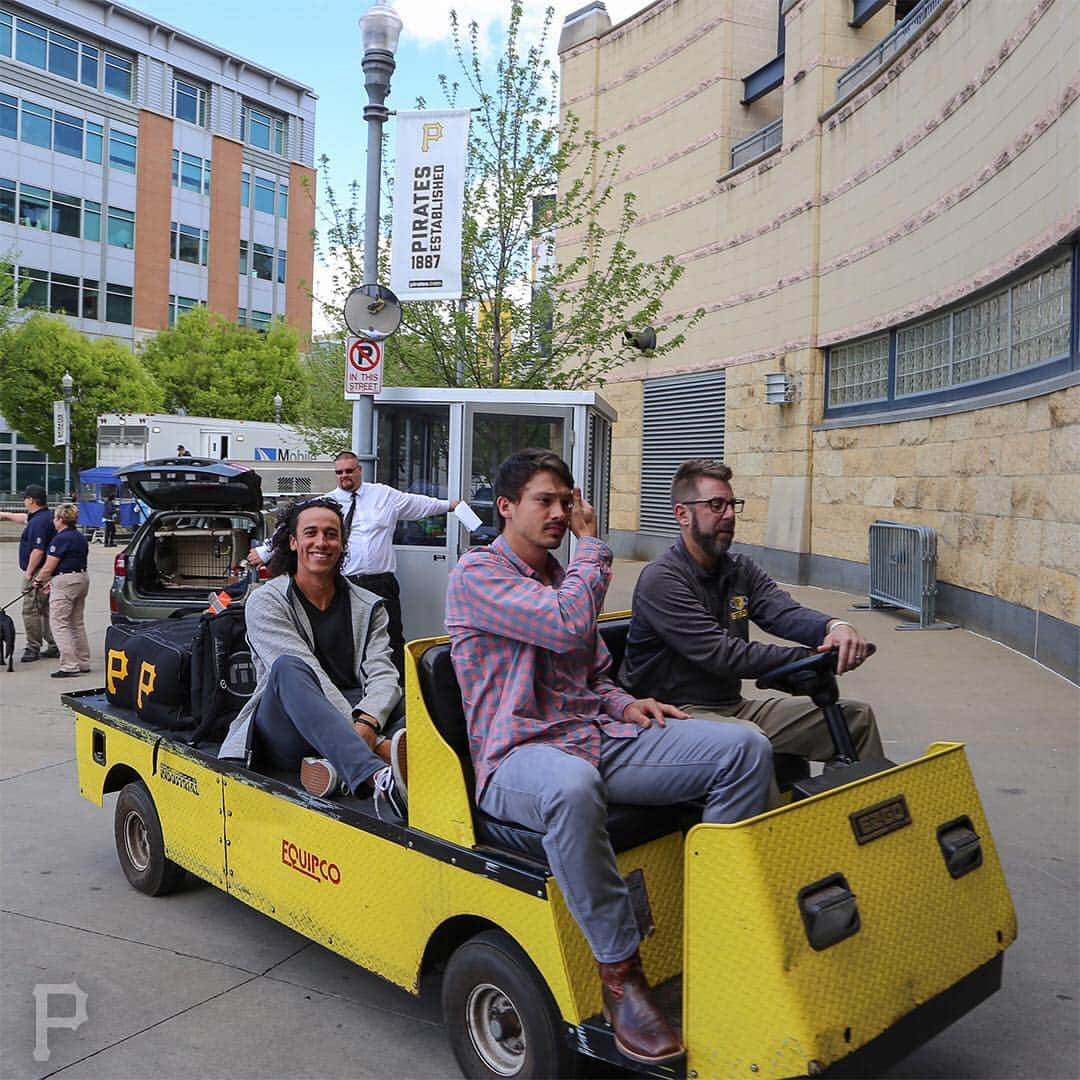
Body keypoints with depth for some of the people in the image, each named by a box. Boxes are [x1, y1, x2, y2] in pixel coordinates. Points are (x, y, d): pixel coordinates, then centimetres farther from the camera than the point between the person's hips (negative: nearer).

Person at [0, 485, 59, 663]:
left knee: (30, 611, -5)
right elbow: (25, 518, 33)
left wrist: (28, 572, -19)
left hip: (36, 574, -10)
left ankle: (33, 649, -1)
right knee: (46, 610, 13)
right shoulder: (45, 517, 11)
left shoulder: (39, 522, -20)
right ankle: (53, 646, 17)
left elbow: (38, 550, -26)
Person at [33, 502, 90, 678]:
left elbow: (48, 568, -14)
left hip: (65, 583, -9)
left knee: (59, 623, -4)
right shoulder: (81, 538, 13)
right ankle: (84, 663, 19)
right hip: (82, 579, 9)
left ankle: (70, 666, -8)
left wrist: (38, 581, 5)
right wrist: (51, 582, 17)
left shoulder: (60, 539, -15)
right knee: (77, 623, 15)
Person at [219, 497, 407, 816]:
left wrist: (366, 724, -26)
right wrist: (362, 735, -25)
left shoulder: (369, 607, 14)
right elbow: (304, 673, -13)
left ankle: (336, 763, -41)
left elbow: (382, 674, -2)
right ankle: (378, 777, -54)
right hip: (285, 737, -4)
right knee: (288, 667, -35)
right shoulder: (265, 602, 3)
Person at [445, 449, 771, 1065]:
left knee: (745, 748, -11)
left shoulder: (564, 577, 24)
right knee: (572, 788, -45)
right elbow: (569, 624, -19)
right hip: (519, 753, -7)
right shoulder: (477, 574, -4)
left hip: (597, 737, 8)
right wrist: (593, 544, -4)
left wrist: (624, 703, 6)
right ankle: (620, 973, -27)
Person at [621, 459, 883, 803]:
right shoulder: (660, 580, -14)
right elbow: (721, 654, -23)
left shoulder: (740, 570, 12)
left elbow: (784, 612, -6)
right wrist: (810, 658, -25)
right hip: (678, 711, -8)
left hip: (734, 706, 8)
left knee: (856, 716, 5)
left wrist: (834, 626, -29)